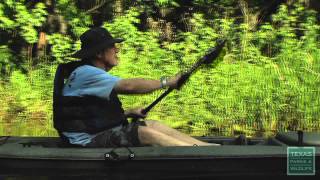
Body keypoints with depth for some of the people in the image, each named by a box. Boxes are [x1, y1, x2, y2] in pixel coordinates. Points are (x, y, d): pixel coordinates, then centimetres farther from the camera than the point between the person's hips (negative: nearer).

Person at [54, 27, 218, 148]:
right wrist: (167, 82, -17)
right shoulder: (86, 73, -15)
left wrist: (128, 113, 9)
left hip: (103, 133, 10)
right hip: (88, 142, -10)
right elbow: (129, 86, -23)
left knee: (152, 125, -5)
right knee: (145, 133, -23)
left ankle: (208, 147, -11)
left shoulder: (96, 75, 18)